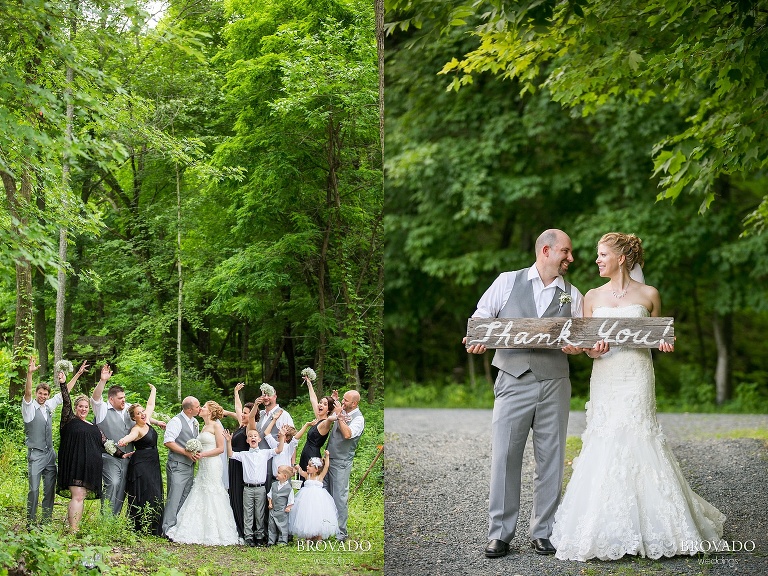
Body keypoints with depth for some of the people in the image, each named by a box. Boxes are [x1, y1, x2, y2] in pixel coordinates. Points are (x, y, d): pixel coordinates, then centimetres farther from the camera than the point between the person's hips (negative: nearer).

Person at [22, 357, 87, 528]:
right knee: (34, 490, -11)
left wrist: (78, 374, 16)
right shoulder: (29, 407, -6)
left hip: (50, 454, 6)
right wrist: (30, 373, -40)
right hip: (35, 455, -6)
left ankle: (46, 523, 12)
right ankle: (30, 524, -6)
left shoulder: (49, 405, 10)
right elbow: (27, 393, -25)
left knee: (50, 490, 6)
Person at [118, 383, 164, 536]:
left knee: (155, 496, 7)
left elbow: (150, 406, 25)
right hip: (141, 465, -9)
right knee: (144, 496, -10)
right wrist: (124, 440, -62)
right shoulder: (136, 429, -16)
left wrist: (153, 391, 37)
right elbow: (131, 436, -40)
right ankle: (140, 528, -7)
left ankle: (153, 528, 9)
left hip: (153, 466, 9)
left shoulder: (146, 423, 8)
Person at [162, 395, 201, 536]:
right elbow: (168, 442, -17)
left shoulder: (195, 423, 15)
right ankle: (168, 530, -8)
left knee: (185, 499, 9)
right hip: (178, 466, -8)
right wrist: (187, 453, -18)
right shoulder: (176, 421, -11)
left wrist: (197, 453, 3)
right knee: (174, 498, -10)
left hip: (190, 466, 8)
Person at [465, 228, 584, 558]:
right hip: (513, 381, -2)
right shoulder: (508, 282, 6)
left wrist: (576, 345, -13)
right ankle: (499, 534, 2)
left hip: (554, 385, 2)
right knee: (504, 457, -5)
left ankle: (542, 532, 13)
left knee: (550, 460, 4)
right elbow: (481, 316, 6)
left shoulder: (572, 296, 13)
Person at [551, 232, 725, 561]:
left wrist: (663, 343, -9)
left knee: (634, 444, -9)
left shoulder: (649, 295, 5)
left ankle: (651, 529, 0)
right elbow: (587, 345, 9)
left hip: (637, 379, -2)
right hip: (605, 380, 2)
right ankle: (606, 532, 2)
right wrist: (594, 349, -12)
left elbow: (657, 337, 13)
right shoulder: (593, 297, 11)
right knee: (604, 447, -3)